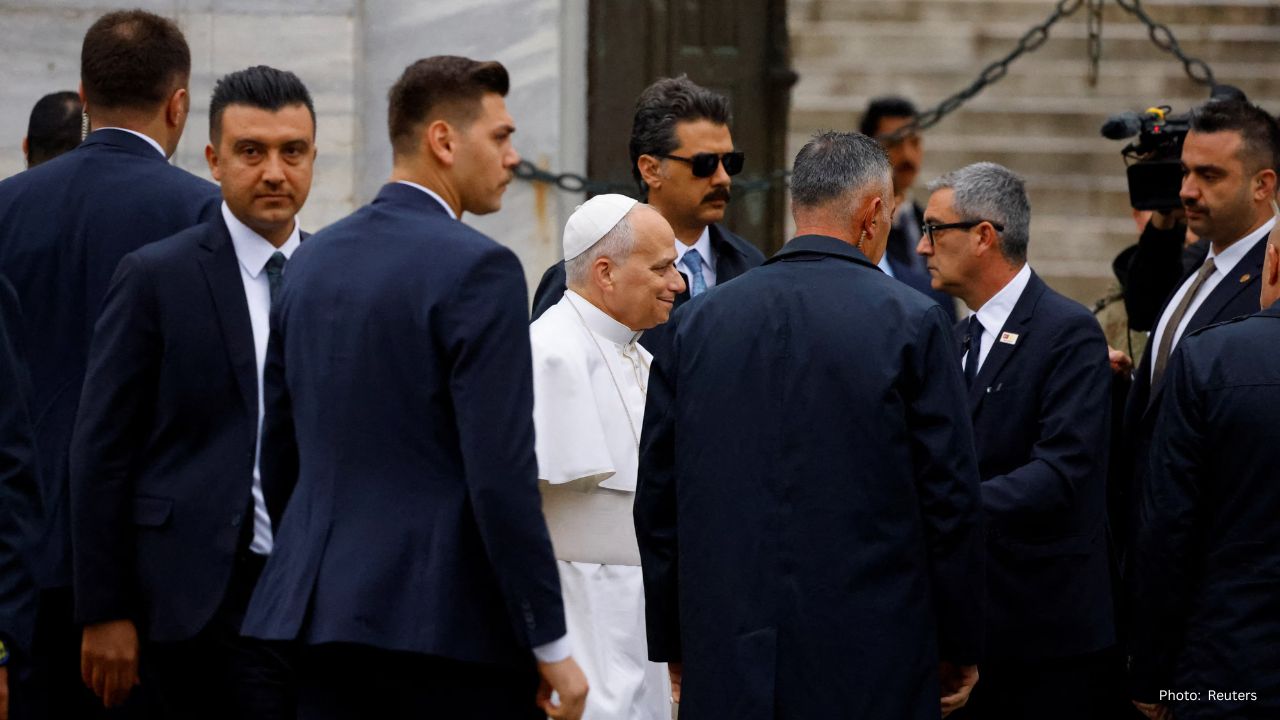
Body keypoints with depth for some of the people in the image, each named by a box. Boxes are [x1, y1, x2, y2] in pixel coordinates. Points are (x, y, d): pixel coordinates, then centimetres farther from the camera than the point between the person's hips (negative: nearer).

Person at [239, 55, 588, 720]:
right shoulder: (477, 269, -10)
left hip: (315, 613, 7)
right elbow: (502, 474, -16)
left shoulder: (312, 261, 13)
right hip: (449, 617, -7)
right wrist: (551, 647, -12)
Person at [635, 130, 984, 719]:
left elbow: (657, 499, 10)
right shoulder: (911, 323, -3)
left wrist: (674, 647, 18)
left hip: (725, 668, 3)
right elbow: (950, 497, -3)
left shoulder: (697, 322, 7)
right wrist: (959, 650, 7)